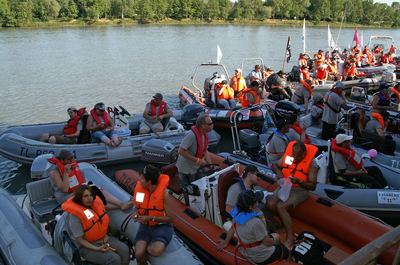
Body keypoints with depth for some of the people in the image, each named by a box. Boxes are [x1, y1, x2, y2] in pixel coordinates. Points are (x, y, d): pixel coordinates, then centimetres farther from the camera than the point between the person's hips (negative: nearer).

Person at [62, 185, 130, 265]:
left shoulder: (95, 204, -1)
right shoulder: (75, 216, -21)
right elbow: (79, 240, -18)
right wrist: (97, 249, -26)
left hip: (103, 239, 7)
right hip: (87, 246, -6)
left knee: (124, 249, -16)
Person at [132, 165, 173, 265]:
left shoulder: (164, 192, -20)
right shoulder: (139, 188, -5)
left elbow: (170, 218, -15)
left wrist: (151, 218, -23)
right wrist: (137, 214, -8)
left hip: (162, 226, -3)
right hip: (145, 225, 4)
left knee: (156, 251, -30)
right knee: (138, 254, -20)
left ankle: (144, 248, 5)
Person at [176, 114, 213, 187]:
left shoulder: (205, 135, 0)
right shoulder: (191, 135, -28)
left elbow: (205, 150, 11)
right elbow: (181, 151, -30)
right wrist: (197, 160, -28)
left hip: (195, 167, 8)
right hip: (186, 169, -8)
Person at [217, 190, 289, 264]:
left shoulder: (238, 214, -13)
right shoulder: (256, 222, -35)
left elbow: (232, 229, 3)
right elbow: (267, 242, -24)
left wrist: (225, 242, 17)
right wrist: (275, 241, -2)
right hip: (261, 257, -7)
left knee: (276, 236, 24)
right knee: (286, 252, 19)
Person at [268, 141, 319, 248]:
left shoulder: (311, 164, -13)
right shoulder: (287, 156, -2)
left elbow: (313, 186, -12)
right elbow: (275, 165, 15)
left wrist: (299, 181, -29)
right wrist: (278, 171, -7)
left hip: (300, 190, -5)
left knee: (280, 207, -28)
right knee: (271, 204, -22)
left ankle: (290, 238, -20)